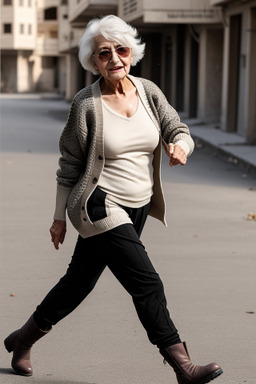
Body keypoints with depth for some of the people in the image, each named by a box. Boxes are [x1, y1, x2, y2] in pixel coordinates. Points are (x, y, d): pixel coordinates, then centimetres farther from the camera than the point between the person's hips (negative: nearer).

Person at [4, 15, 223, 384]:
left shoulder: (148, 91, 3)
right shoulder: (86, 104, -10)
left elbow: (179, 130, 6)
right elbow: (69, 165, -4)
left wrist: (180, 146, -19)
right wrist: (60, 218, 0)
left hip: (136, 209, 6)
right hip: (100, 207, -6)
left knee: (80, 281, 17)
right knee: (147, 283, -14)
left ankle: (22, 339, 35)